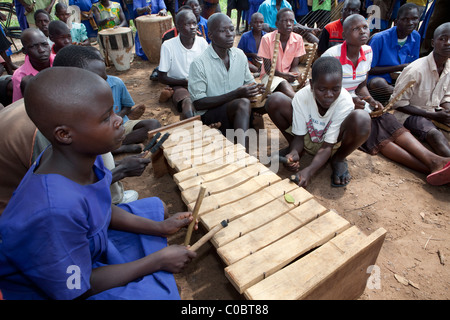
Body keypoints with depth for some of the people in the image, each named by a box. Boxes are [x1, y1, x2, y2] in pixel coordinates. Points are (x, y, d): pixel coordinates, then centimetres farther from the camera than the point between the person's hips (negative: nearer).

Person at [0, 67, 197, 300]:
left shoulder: (82, 153, -18)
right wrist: (158, 260, -19)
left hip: (92, 246, 8)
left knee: (155, 208, 11)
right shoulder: (54, 212, -40)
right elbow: (78, 289, -25)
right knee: (159, 291, -22)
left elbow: (104, 210, -1)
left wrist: (160, 227, -8)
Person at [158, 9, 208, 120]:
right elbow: (162, 77, -5)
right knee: (188, 103, -37)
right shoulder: (168, 46, -10)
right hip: (179, 86, -3)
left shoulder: (202, 42, -1)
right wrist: (185, 81, -16)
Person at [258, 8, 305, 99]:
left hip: (289, 76, 4)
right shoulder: (267, 39, -11)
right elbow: (267, 68, -10)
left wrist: (297, 75, -21)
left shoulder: (298, 39, -1)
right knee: (283, 84, -35)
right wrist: (283, 75, -26)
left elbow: (294, 66, 2)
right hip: (270, 75, -3)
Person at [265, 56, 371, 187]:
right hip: (307, 139, 1)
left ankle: (338, 159, -5)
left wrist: (309, 171, -44)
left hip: (333, 143, -1)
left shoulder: (345, 102, -28)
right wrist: (294, 153, -41)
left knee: (362, 119, -35)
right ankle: (292, 148, 1)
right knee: (275, 100, -23)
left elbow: (327, 146, -27)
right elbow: (299, 136, -17)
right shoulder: (301, 96, -25)